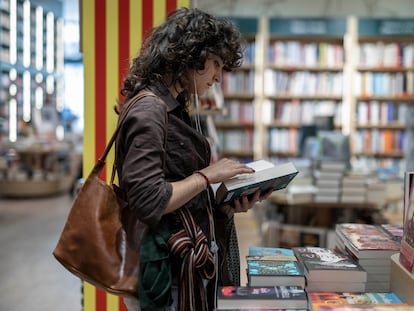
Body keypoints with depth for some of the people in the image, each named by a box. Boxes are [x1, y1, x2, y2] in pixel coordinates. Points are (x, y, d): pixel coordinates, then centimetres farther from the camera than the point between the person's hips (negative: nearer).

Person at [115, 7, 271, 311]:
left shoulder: (175, 109, 10)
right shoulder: (148, 110, -18)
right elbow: (149, 201, -25)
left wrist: (229, 204, 0)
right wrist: (208, 175, -16)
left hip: (194, 255, 9)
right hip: (170, 266, -9)